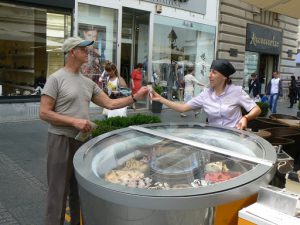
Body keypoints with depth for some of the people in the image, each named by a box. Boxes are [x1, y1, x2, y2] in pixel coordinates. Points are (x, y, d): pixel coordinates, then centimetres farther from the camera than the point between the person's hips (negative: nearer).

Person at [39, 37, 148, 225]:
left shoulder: (88, 82, 10)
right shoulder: (56, 79, -10)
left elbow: (110, 103, 9)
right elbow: (44, 113, -13)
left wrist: (135, 97, 2)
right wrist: (74, 121, -20)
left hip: (83, 139, 7)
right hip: (62, 140, -6)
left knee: (80, 188, 18)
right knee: (59, 192, 2)